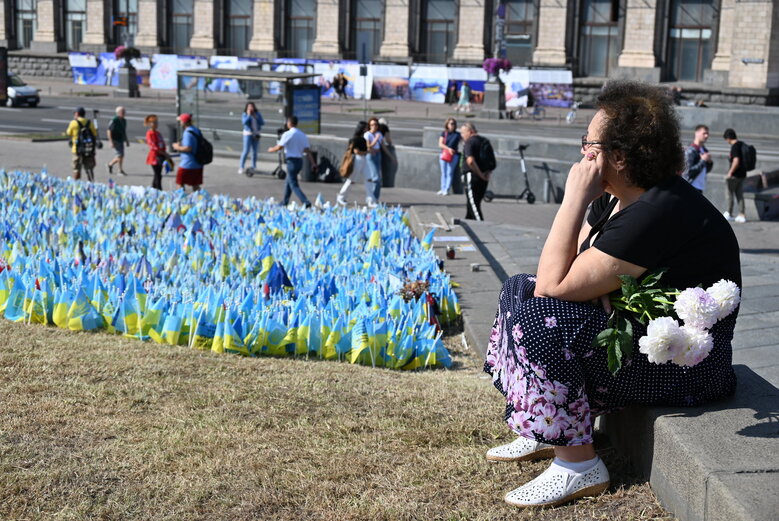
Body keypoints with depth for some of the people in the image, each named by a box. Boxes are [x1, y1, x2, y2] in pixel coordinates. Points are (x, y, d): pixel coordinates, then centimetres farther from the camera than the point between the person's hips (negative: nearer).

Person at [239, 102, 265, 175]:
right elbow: (244, 122, -22)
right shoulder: (245, 115, -5)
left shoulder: (257, 114, 5)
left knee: (254, 151, 11)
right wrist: (248, 115, -22)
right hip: (248, 134, -4)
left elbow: (262, 123, -2)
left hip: (256, 134, 4)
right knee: (246, 151, -11)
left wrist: (257, 118, -15)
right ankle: (241, 168, -9)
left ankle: (254, 167, 23)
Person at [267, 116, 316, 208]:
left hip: (292, 161, -7)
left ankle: (306, 202, -20)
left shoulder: (287, 134, -10)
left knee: (294, 185, -5)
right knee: (288, 181, 22)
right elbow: (308, 150, 1)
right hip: (300, 161, 7)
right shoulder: (303, 135, 8)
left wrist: (271, 149, 9)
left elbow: (279, 147, -12)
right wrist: (313, 163, -4)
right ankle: (285, 202, 30)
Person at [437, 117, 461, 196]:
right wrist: (448, 149, -19)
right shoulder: (444, 133, 3)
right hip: (444, 154, 2)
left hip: (454, 155, -2)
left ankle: (447, 189, -1)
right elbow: (440, 144, -5)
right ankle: (442, 189, 13)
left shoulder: (457, 134, 3)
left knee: (450, 173, -2)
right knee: (443, 173, 7)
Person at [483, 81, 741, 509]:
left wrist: (575, 198, -23)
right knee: (518, 288, 9)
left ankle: (578, 465, -16)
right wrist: (596, 289, -16)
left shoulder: (658, 212, -27)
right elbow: (565, 269, 5)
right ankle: (543, 433, 14)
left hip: (685, 366, -10)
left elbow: (554, 284, -29)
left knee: (534, 314, -25)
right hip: (635, 328, 11)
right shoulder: (615, 198, 5)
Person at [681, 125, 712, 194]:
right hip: (691, 187, -9)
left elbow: (707, 170, 20)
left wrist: (709, 162, -1)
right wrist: (703, 160, -18)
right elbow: (689, 171, -21)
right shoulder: (690, 151, -14)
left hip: (699, 187, 9)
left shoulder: (704, 150, 12)